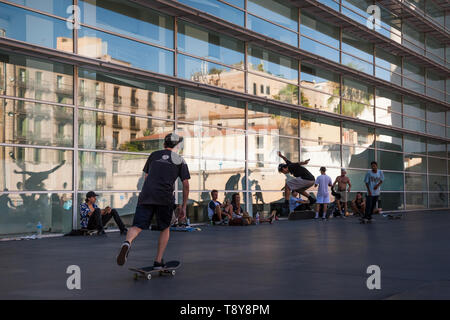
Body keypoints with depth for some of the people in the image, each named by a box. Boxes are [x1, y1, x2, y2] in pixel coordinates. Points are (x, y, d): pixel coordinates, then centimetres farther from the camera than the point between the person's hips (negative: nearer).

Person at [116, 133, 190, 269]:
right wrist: (183, 207, 14)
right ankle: (158, 261, 14)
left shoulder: (154, 155, 21)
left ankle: (127, 242, -37)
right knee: (165, 228, 18)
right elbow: (186, 184, 9)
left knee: (137, 226, -4)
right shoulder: (180, 160, 15)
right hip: (166, 197, -1)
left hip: (146, 195, 1)